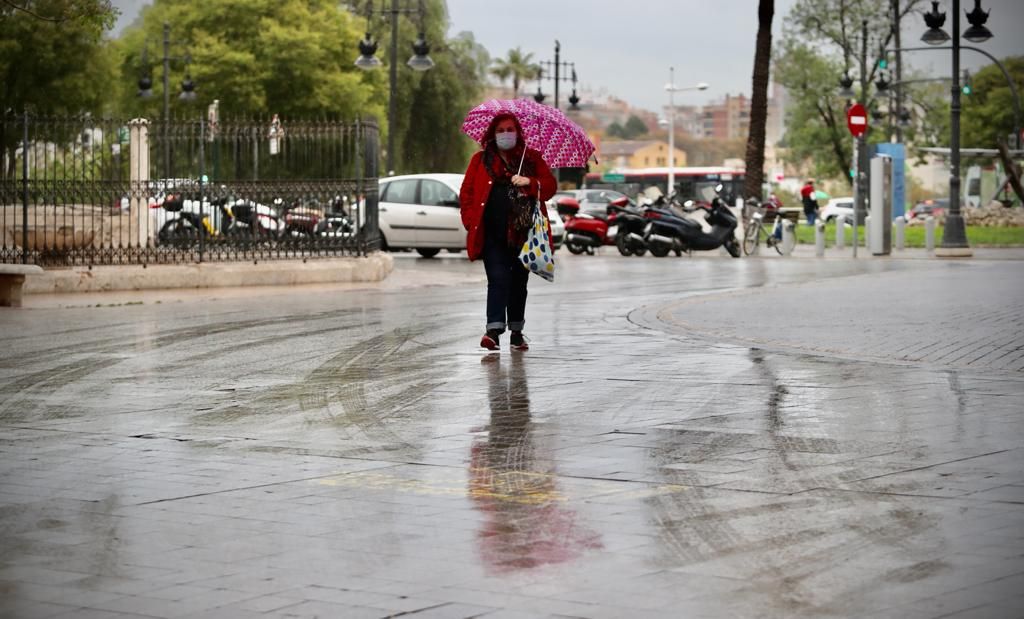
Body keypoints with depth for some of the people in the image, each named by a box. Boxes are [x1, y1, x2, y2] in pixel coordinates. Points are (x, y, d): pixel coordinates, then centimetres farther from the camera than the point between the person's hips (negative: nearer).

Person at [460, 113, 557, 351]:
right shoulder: (481, 159, 9)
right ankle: (494, 329, -21)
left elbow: (550, 186, 4)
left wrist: (530, 183, -16)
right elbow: (466, 192, 8)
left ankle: (517, 332, 19)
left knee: (519, 282, 9)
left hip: (523, 232, 2)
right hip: (493, 234, -2)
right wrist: (471, 221, -5)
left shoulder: (532, 158, 11)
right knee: (498, 279, -14)